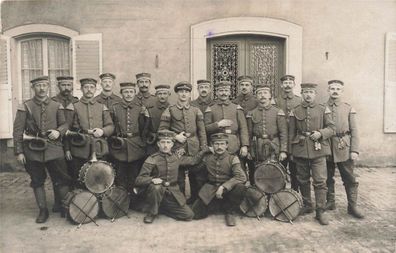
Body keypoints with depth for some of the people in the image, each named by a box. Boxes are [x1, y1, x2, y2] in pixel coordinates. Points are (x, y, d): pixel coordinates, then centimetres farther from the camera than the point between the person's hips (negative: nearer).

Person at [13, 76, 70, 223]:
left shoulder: (56, 106, 6)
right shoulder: (25, 107, 1)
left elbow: (65, 124, 13)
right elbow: (18, 130, 0)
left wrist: (58, 131, -11)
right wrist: (19, 152, -5)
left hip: (54, 149, 0)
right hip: (33, 150, 0)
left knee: (62, 180, 1)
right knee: (37, 182, 9)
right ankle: (43, 210, 23)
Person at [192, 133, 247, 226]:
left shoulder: (232, 158, -6)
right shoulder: (207, 158, 4)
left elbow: (241, 177, -21)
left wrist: (223, 187, -29)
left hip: (228, 190, -2)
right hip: (210, 191, 2)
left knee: (240, 187, -33)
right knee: (196, 213, -13)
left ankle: (229, 212, -6)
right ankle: (216, 204, 19)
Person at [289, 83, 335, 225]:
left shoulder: (323, 110, 6)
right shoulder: (295, 111, 8)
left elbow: (331, 128, 5)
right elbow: (291, 133, 9)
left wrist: (320, 133, -15)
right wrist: (291, 152, 7)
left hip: (318, 149, -2)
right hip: (300, 149, 2)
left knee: (320, 180, -5)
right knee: (303, 180, 10)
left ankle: (320, 211, 3)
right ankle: (307, 206, 26)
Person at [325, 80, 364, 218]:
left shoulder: (349, 108, 4)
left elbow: (354, 130, 0)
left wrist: (354, 150, -7)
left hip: (344, 149, -1)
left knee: (350, 179, 4)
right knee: (328, 178, 11)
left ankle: (353, 206, 15)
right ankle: (330, 202, 25)